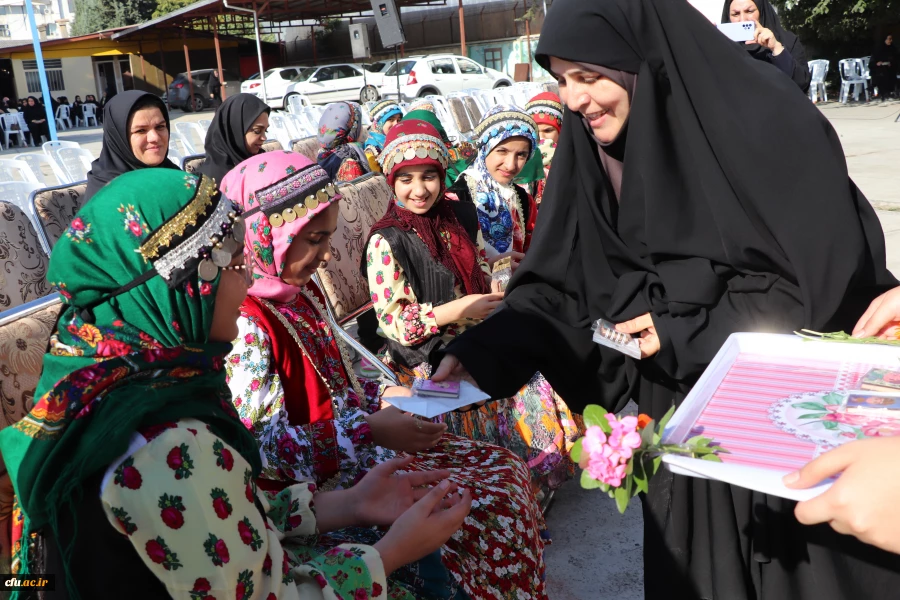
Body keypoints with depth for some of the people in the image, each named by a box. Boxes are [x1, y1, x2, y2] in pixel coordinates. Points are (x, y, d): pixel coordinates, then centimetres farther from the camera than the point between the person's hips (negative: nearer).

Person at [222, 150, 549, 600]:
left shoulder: (301, 291, 6)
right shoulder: (244, 322, -22)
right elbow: (266, 446, -23)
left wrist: (383, 394, 0)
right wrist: (368, 431, -24)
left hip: (356, 442, 9)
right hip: (315, 484, -9)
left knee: (503, 468, 2)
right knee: (489, 505, -16)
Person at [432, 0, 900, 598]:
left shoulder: (763, 122, -17)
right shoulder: (592, 151, -1)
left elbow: (827, 273, -17)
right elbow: (558, 285, -1)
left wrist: (687, 334, -18)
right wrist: (479, 352, -14)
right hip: (684, 411, 5)